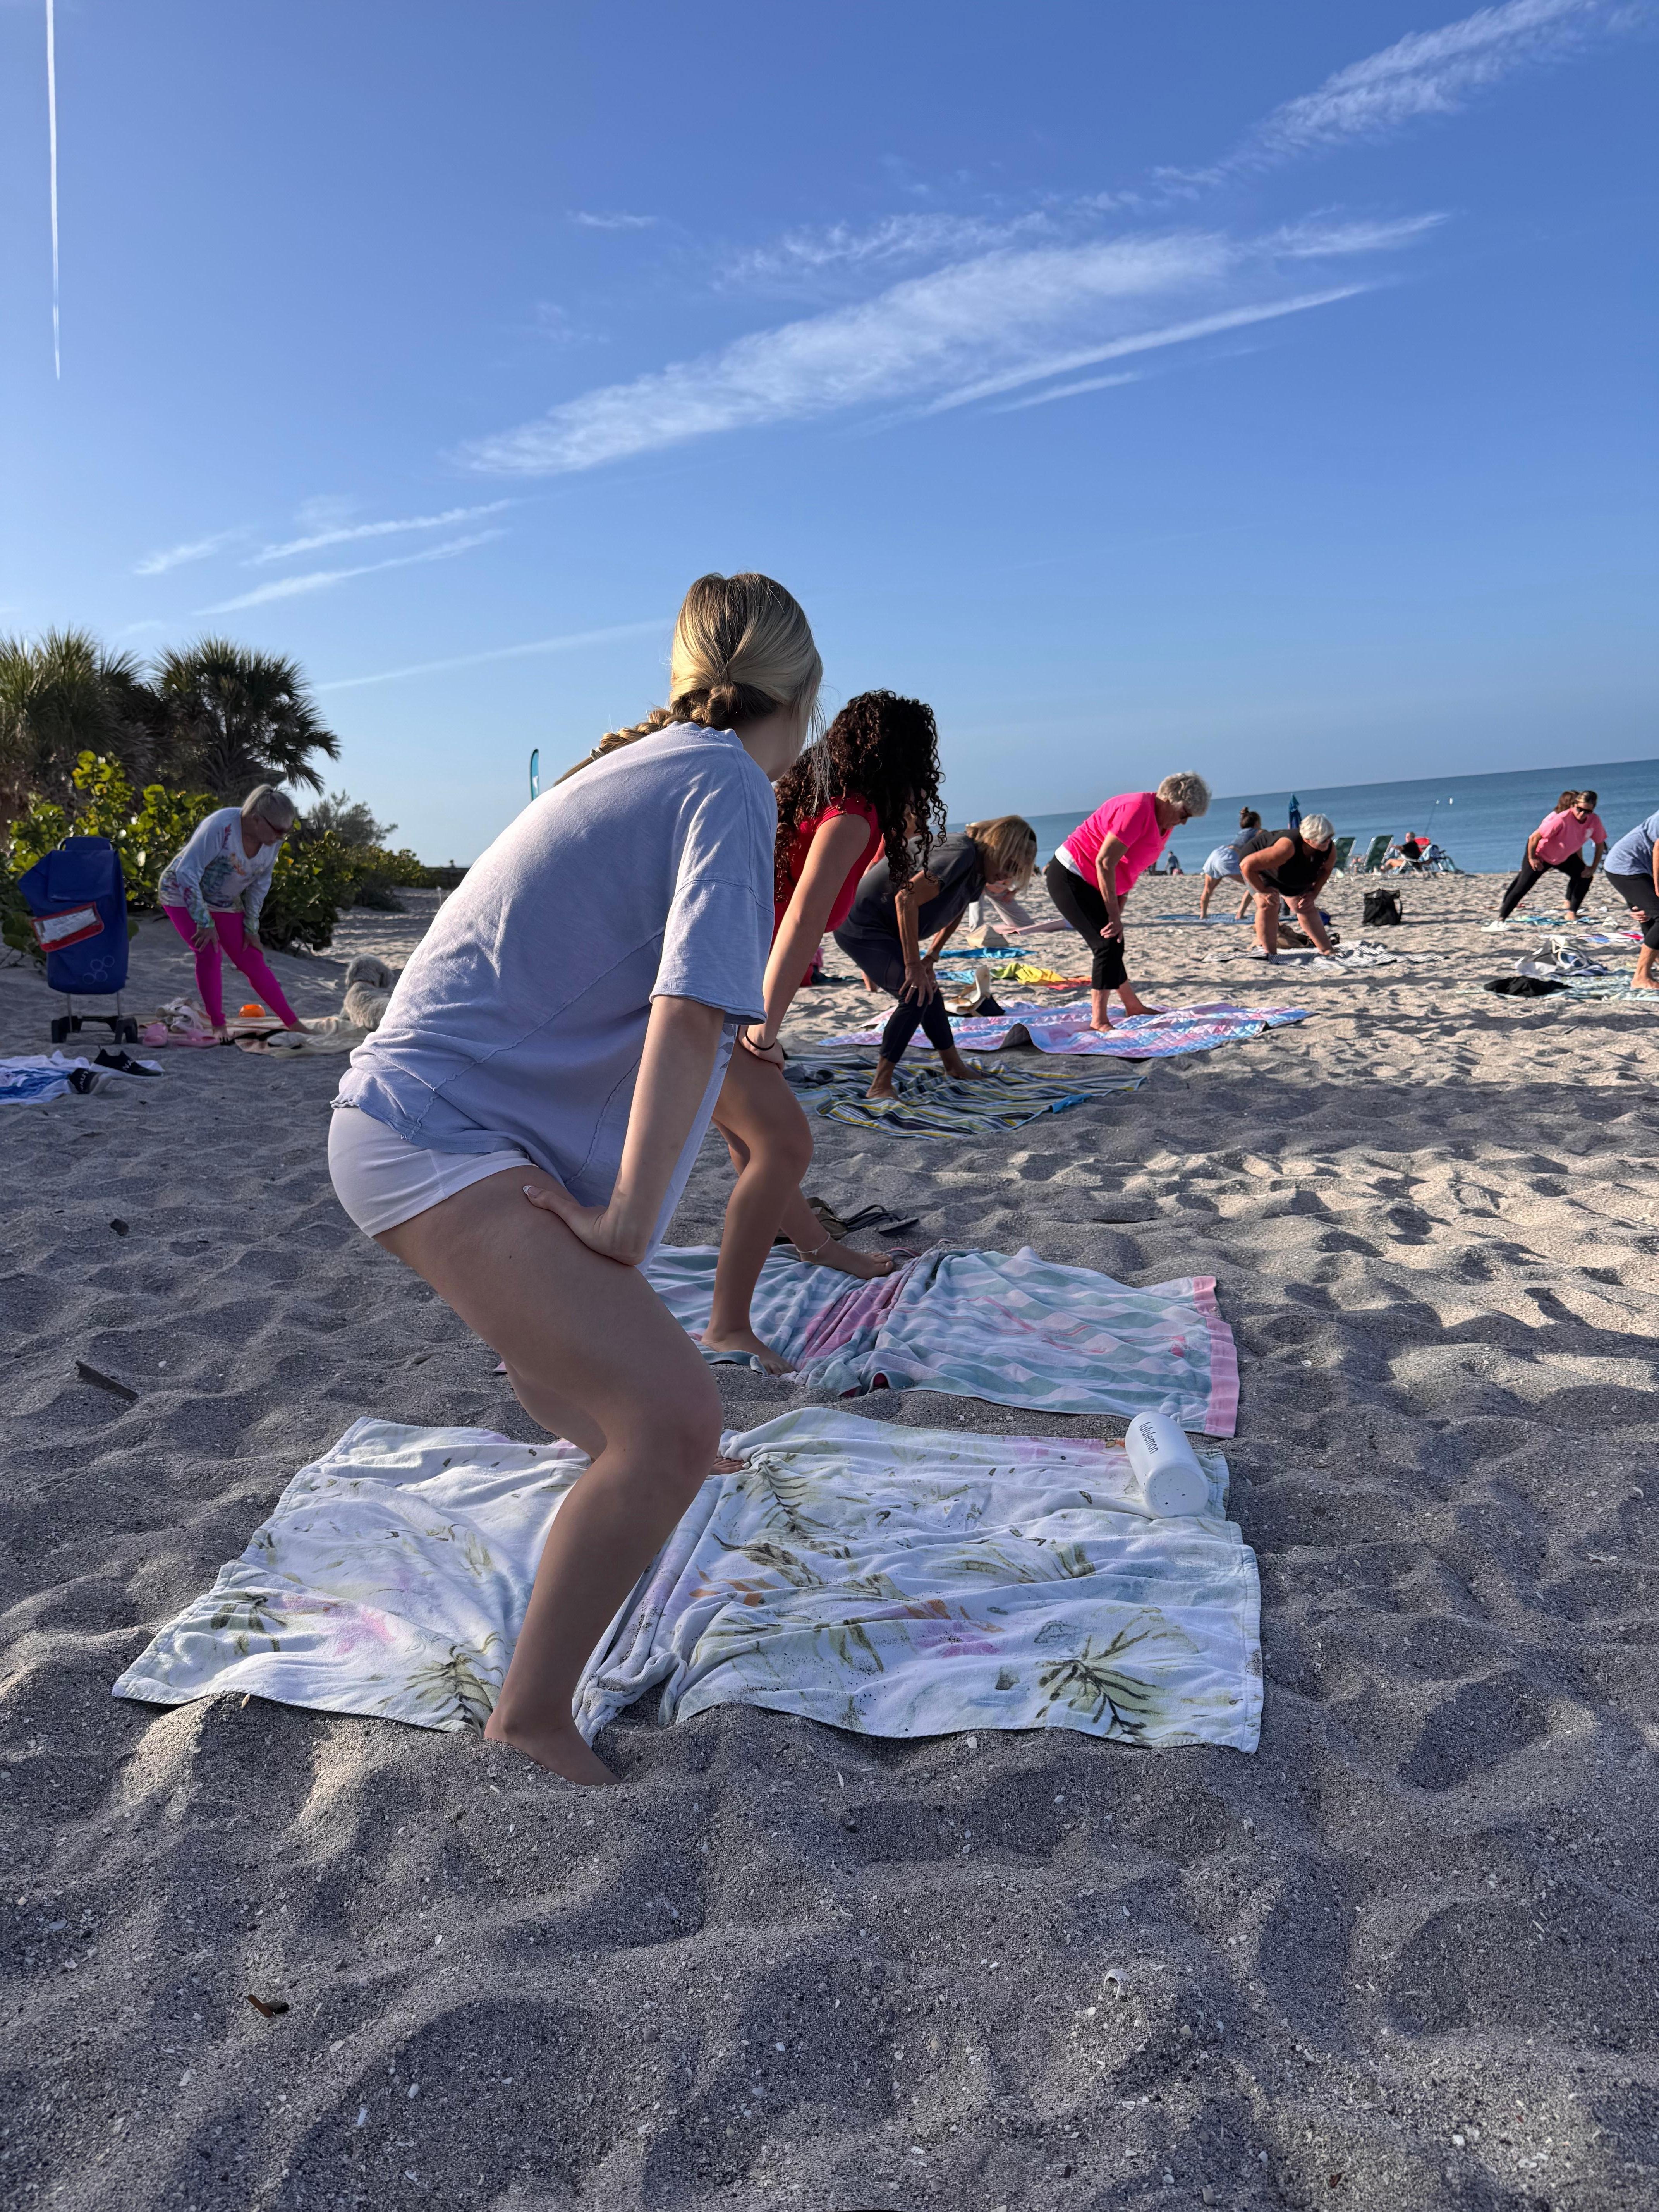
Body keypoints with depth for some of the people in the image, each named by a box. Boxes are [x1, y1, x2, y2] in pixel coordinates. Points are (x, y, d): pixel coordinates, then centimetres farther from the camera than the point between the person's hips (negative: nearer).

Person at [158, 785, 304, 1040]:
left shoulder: (273, 842, -12)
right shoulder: (221, 827, -33)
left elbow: (259, 885, 3)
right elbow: (186, 872, -31)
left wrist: (251, 927, 2)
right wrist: (204, 922, -29)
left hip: (224, 904, 5)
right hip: (183, 896, -5)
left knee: (253, 962, 0)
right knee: (209, 952, -21)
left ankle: (293, 1025, 6)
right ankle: (218, 1027, -7)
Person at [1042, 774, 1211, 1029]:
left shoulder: (1163, 824, 9)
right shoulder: (1137, 809, -22)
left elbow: (1128, 871, 12)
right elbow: (1105, 863, -26)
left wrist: (1116, 914, 4)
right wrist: (1114, 915, -23)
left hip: (1088, 883, 10)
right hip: (1069, 878, -10)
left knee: (1112, 945, 18)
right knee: (1108, 944, -14)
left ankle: (1133, 1007, 32)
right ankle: (1098, 1022, -11)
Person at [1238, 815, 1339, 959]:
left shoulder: (1330, 849, -28)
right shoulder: (1287, 848, -48)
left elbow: (1326, 869, -1)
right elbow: (1247, 865, -44)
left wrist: (1314, 893, -12)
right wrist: (1263, 891, -33)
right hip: (1257, 865, -6)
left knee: (1306, 908, 8)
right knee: (1268, 904, -25)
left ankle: (1328, 950, 20)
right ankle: (1268, 952, -16)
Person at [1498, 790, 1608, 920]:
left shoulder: (1594, 821, -19)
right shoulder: (1562, 819, -36)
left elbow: (1600, 844, -3)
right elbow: (1534, 838, -30)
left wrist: (1593, 868, -8)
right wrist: (1532, 858, -19)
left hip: (1565, 856, 6)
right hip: (1540, 854, -6)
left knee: (1585, 877, 1)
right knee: (1522, 888, -12)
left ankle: (1571, 913, 8)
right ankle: (1501, 919, -8)